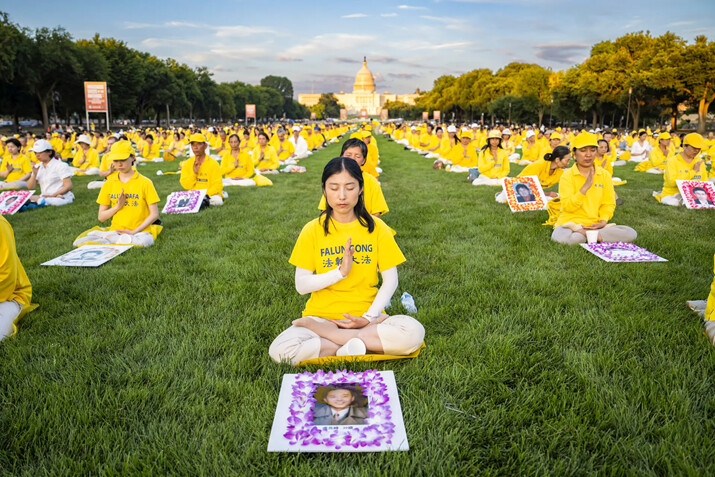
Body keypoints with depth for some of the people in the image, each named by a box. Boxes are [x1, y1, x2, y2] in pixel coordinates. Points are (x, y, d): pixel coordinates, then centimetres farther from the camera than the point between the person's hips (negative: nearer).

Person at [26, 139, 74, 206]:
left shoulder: (60, 165, -3)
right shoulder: (37, 167, 16)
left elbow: (69, 186, -11)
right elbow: (30, 187, 12)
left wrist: (53, 195, -17)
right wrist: (34, 174, -4)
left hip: (62, 197, -6)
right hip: (44, 196, 6)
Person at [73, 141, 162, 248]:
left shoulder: (144, 183, 0)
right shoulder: (109, 184, 10)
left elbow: (154, 214, -3)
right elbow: (101, 217, 10)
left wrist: (134, 231, -12)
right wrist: (118, 206, -8)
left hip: (140, 231, -1)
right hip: (115, 230, 2)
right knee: (79, 242, -21)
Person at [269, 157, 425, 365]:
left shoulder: (376, 227, 2)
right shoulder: (312, 230, 0)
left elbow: (390, 280, 0)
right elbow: (301, 285, -4)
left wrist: (370, 316, -13)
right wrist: (340, 272, -16)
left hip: (365, 316, 1)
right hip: (321, 315, -1)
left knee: (413, 332, -29)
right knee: (279, 350, -29)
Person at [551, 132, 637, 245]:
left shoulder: (605, 175, 9)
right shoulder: (567, 176, -2)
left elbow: (609, 203, 11)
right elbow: (567, 207, -12)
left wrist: (603, 221, -9)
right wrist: (585, 187, -22)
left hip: (595, 224, 4)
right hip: (571, 222, -4)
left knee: (631, 234, -17)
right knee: (560, 238, -38)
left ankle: (585, 234, -15)